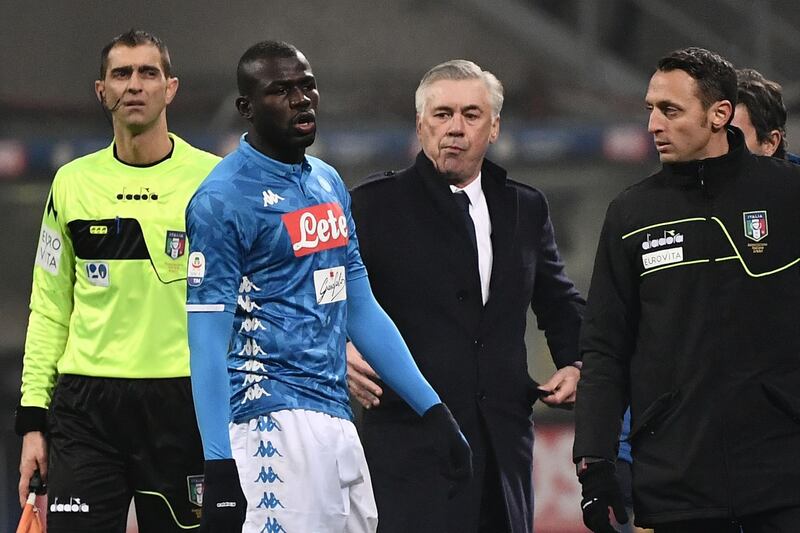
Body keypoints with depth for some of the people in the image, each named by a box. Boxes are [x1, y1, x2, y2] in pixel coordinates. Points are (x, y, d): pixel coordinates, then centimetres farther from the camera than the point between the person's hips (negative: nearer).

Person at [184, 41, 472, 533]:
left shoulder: (329, 183, 17)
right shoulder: (224, 198, -9)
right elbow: (208, 344, -12)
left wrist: (433, 409, 16)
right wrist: (219, 465, -19)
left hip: (336, 419, 8)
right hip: (276, 423, -8)